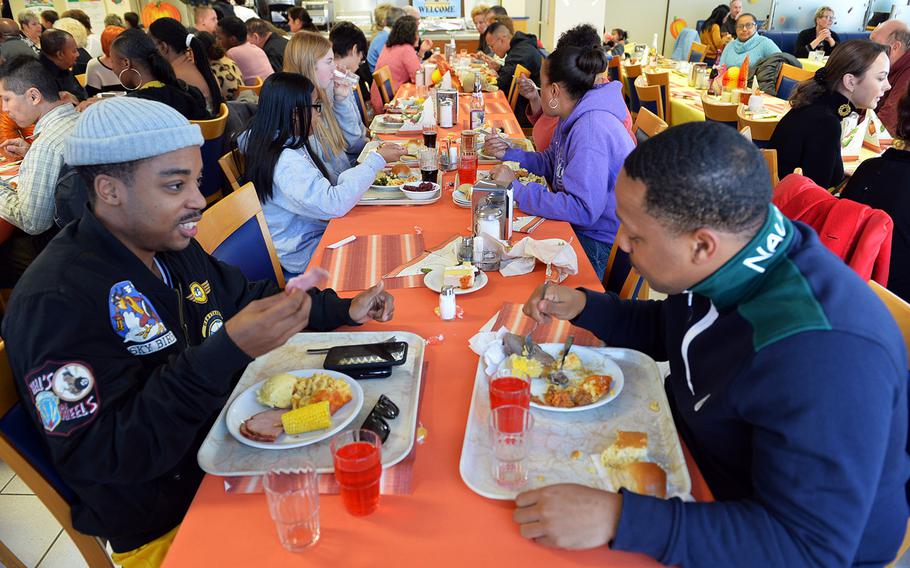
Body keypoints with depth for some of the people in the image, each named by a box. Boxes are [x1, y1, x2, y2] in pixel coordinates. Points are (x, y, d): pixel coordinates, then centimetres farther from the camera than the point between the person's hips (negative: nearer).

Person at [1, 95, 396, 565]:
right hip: (170, 525, -7)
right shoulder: (56, 302, -24)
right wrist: (228, 350, -37)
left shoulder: (170, 245, 2)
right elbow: (98, 455, -28)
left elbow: (247, 296, 17)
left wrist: (343, 309, 5)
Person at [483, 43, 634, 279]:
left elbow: (582, 209, -33)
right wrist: (507, 153, 4)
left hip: (602, 245, -9)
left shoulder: (591, 129, -28)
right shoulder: (574, 117, 3)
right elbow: (551, 163, 20)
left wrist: (516, 188, -27)